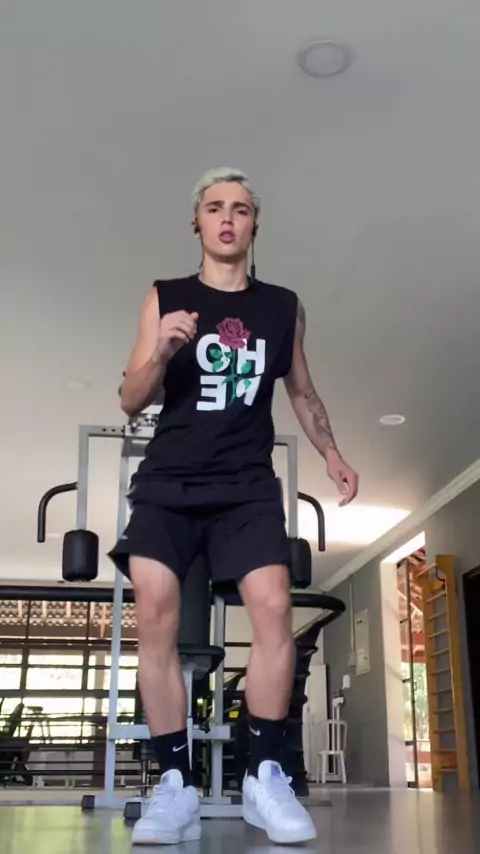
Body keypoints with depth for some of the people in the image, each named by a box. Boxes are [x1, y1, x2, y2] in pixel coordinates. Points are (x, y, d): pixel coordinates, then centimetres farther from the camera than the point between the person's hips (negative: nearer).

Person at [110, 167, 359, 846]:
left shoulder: (283, 306, 12)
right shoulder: (164, 300, 7)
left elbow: (301, 390, 24)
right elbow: (131, 402, 3)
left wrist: (331, 453, 14)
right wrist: (163, 351, -15)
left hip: (248, 485, 1)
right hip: (168, 482, 0)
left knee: (274, 609, -16)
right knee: (155, 616, -13)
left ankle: (265, 778, -5)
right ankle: (176, 785, -5)